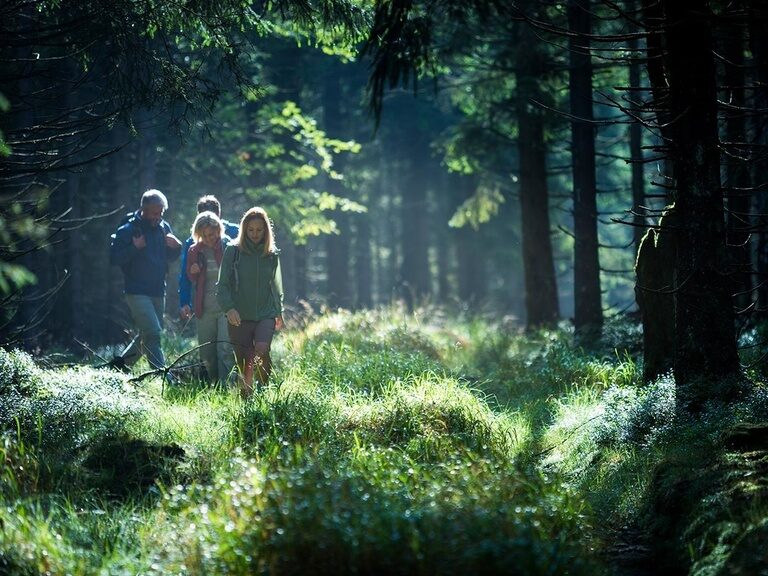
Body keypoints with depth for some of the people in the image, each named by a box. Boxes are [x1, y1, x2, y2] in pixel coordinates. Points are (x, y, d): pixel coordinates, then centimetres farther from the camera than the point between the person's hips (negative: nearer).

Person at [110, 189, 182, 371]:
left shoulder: (164, 228, 10)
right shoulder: (128, 230, -8)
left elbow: (170, 257, 18)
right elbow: (116, 257, -12)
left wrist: (176, 247, -2)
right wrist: (135, 248, -23)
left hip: (158, 291, 7)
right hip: (137, 292, -7)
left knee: (147, 336, 13)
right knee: (153, 333, -17)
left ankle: (121, 363, 29)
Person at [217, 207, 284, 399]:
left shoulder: (272, 255, 7)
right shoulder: (233, 251, -1)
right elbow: (223, 284, -3)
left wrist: (279, 312, 24)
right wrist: (229, 307, -18)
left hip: (266, 315, 1)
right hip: (239, 316, -1)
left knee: (262, 349, -24)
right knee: (243, 361, 1)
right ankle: (246, 398, 14)